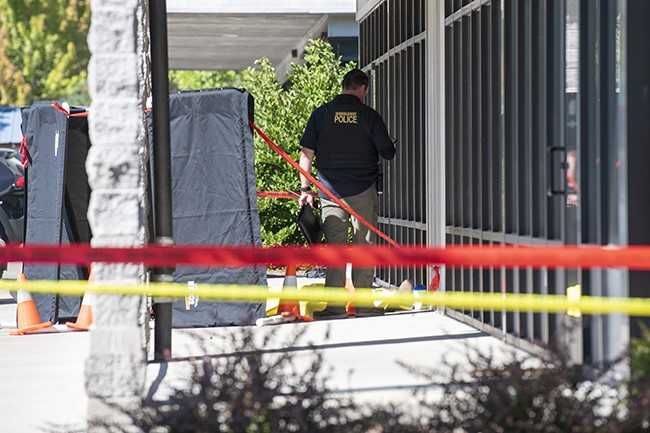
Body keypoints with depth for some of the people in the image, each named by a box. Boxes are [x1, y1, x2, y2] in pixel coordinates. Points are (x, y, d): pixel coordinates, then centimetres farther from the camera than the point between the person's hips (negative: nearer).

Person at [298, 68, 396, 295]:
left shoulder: (321, 114, 0)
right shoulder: (370, 116, -4)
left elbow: (307, 153, -2)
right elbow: (388, 152, 0)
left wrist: (305, 188, 0)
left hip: (331, 191, 1)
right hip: (363, 191, -1)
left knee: (334, 245, 5)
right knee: (364, 245, 8)